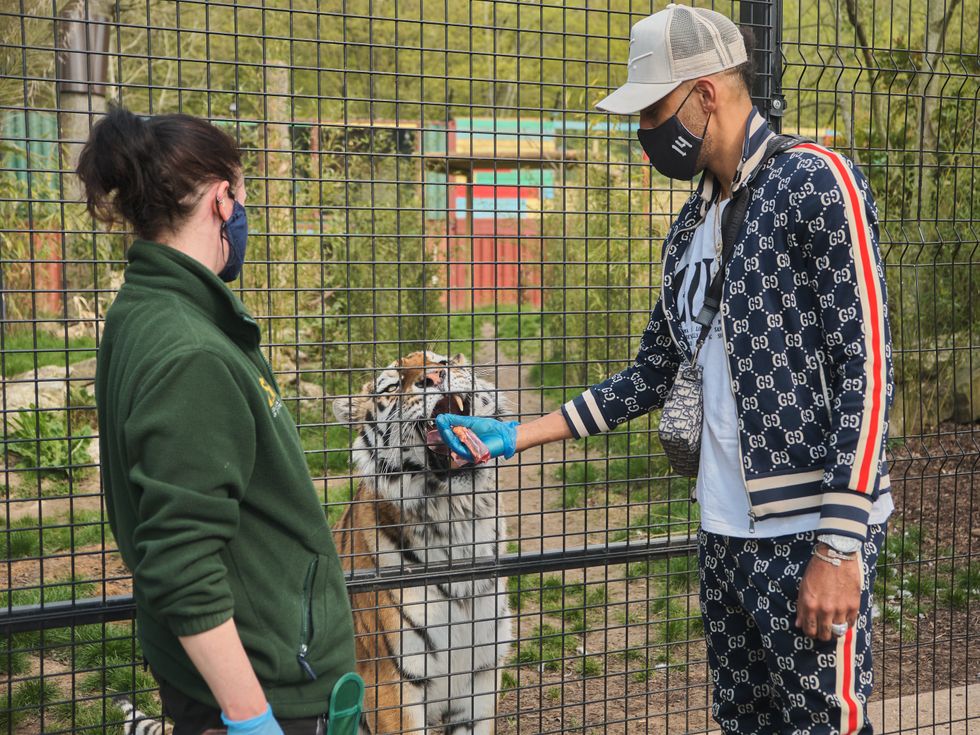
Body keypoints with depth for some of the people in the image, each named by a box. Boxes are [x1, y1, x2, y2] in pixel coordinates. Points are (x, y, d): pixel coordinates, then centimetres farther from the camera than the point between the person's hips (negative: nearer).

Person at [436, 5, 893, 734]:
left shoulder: (813, 181, -8)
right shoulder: (690, 228, 14)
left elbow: (866, 369, -14)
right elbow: (649, 379, 19)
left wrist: (838, 546, -18)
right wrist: (515, 436, 15)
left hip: (808, 534, -7)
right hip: (724, 535, 7)